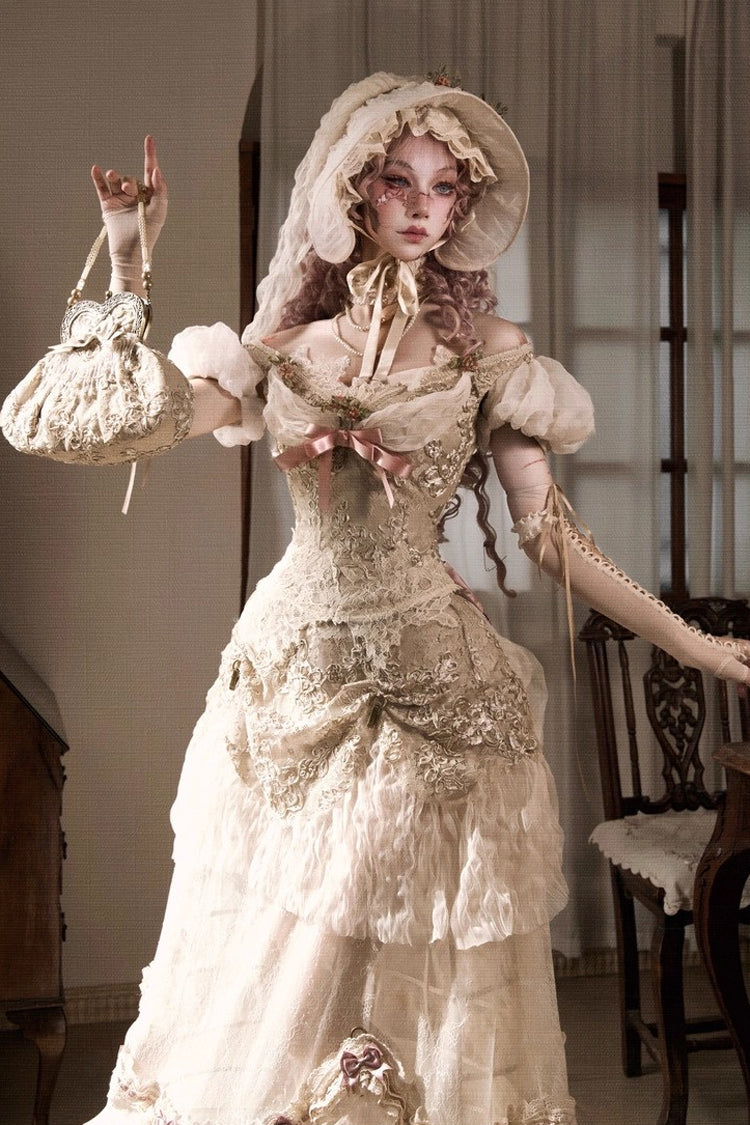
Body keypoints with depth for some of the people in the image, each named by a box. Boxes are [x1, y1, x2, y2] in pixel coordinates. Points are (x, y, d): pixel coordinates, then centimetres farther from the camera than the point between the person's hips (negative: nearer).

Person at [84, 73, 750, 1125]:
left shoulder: (486, 354, 0)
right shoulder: (291, 341, 6)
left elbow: (550, 532, -1)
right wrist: (129, 255, -7)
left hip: (434, 680, -2)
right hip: (295, 669, 2)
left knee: (423, 961, 7)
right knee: (277, 960, 12)